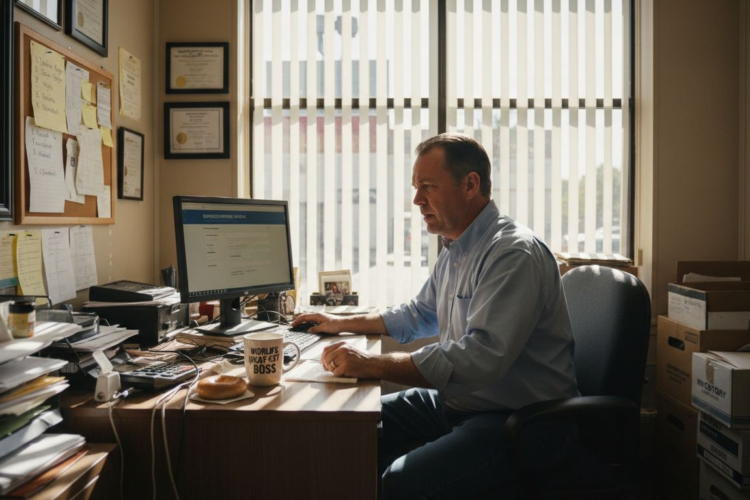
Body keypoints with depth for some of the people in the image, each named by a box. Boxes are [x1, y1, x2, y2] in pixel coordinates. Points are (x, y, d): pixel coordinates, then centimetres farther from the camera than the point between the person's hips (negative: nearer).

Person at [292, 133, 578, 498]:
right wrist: (343, 323, 21)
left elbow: (481, 357, -32)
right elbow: (418, 316, 25)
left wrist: (372, 365, -32)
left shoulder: (515, 254, -21)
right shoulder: (454, 252, 10)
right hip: (457, 402, 9)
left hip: (518, 421, -9)